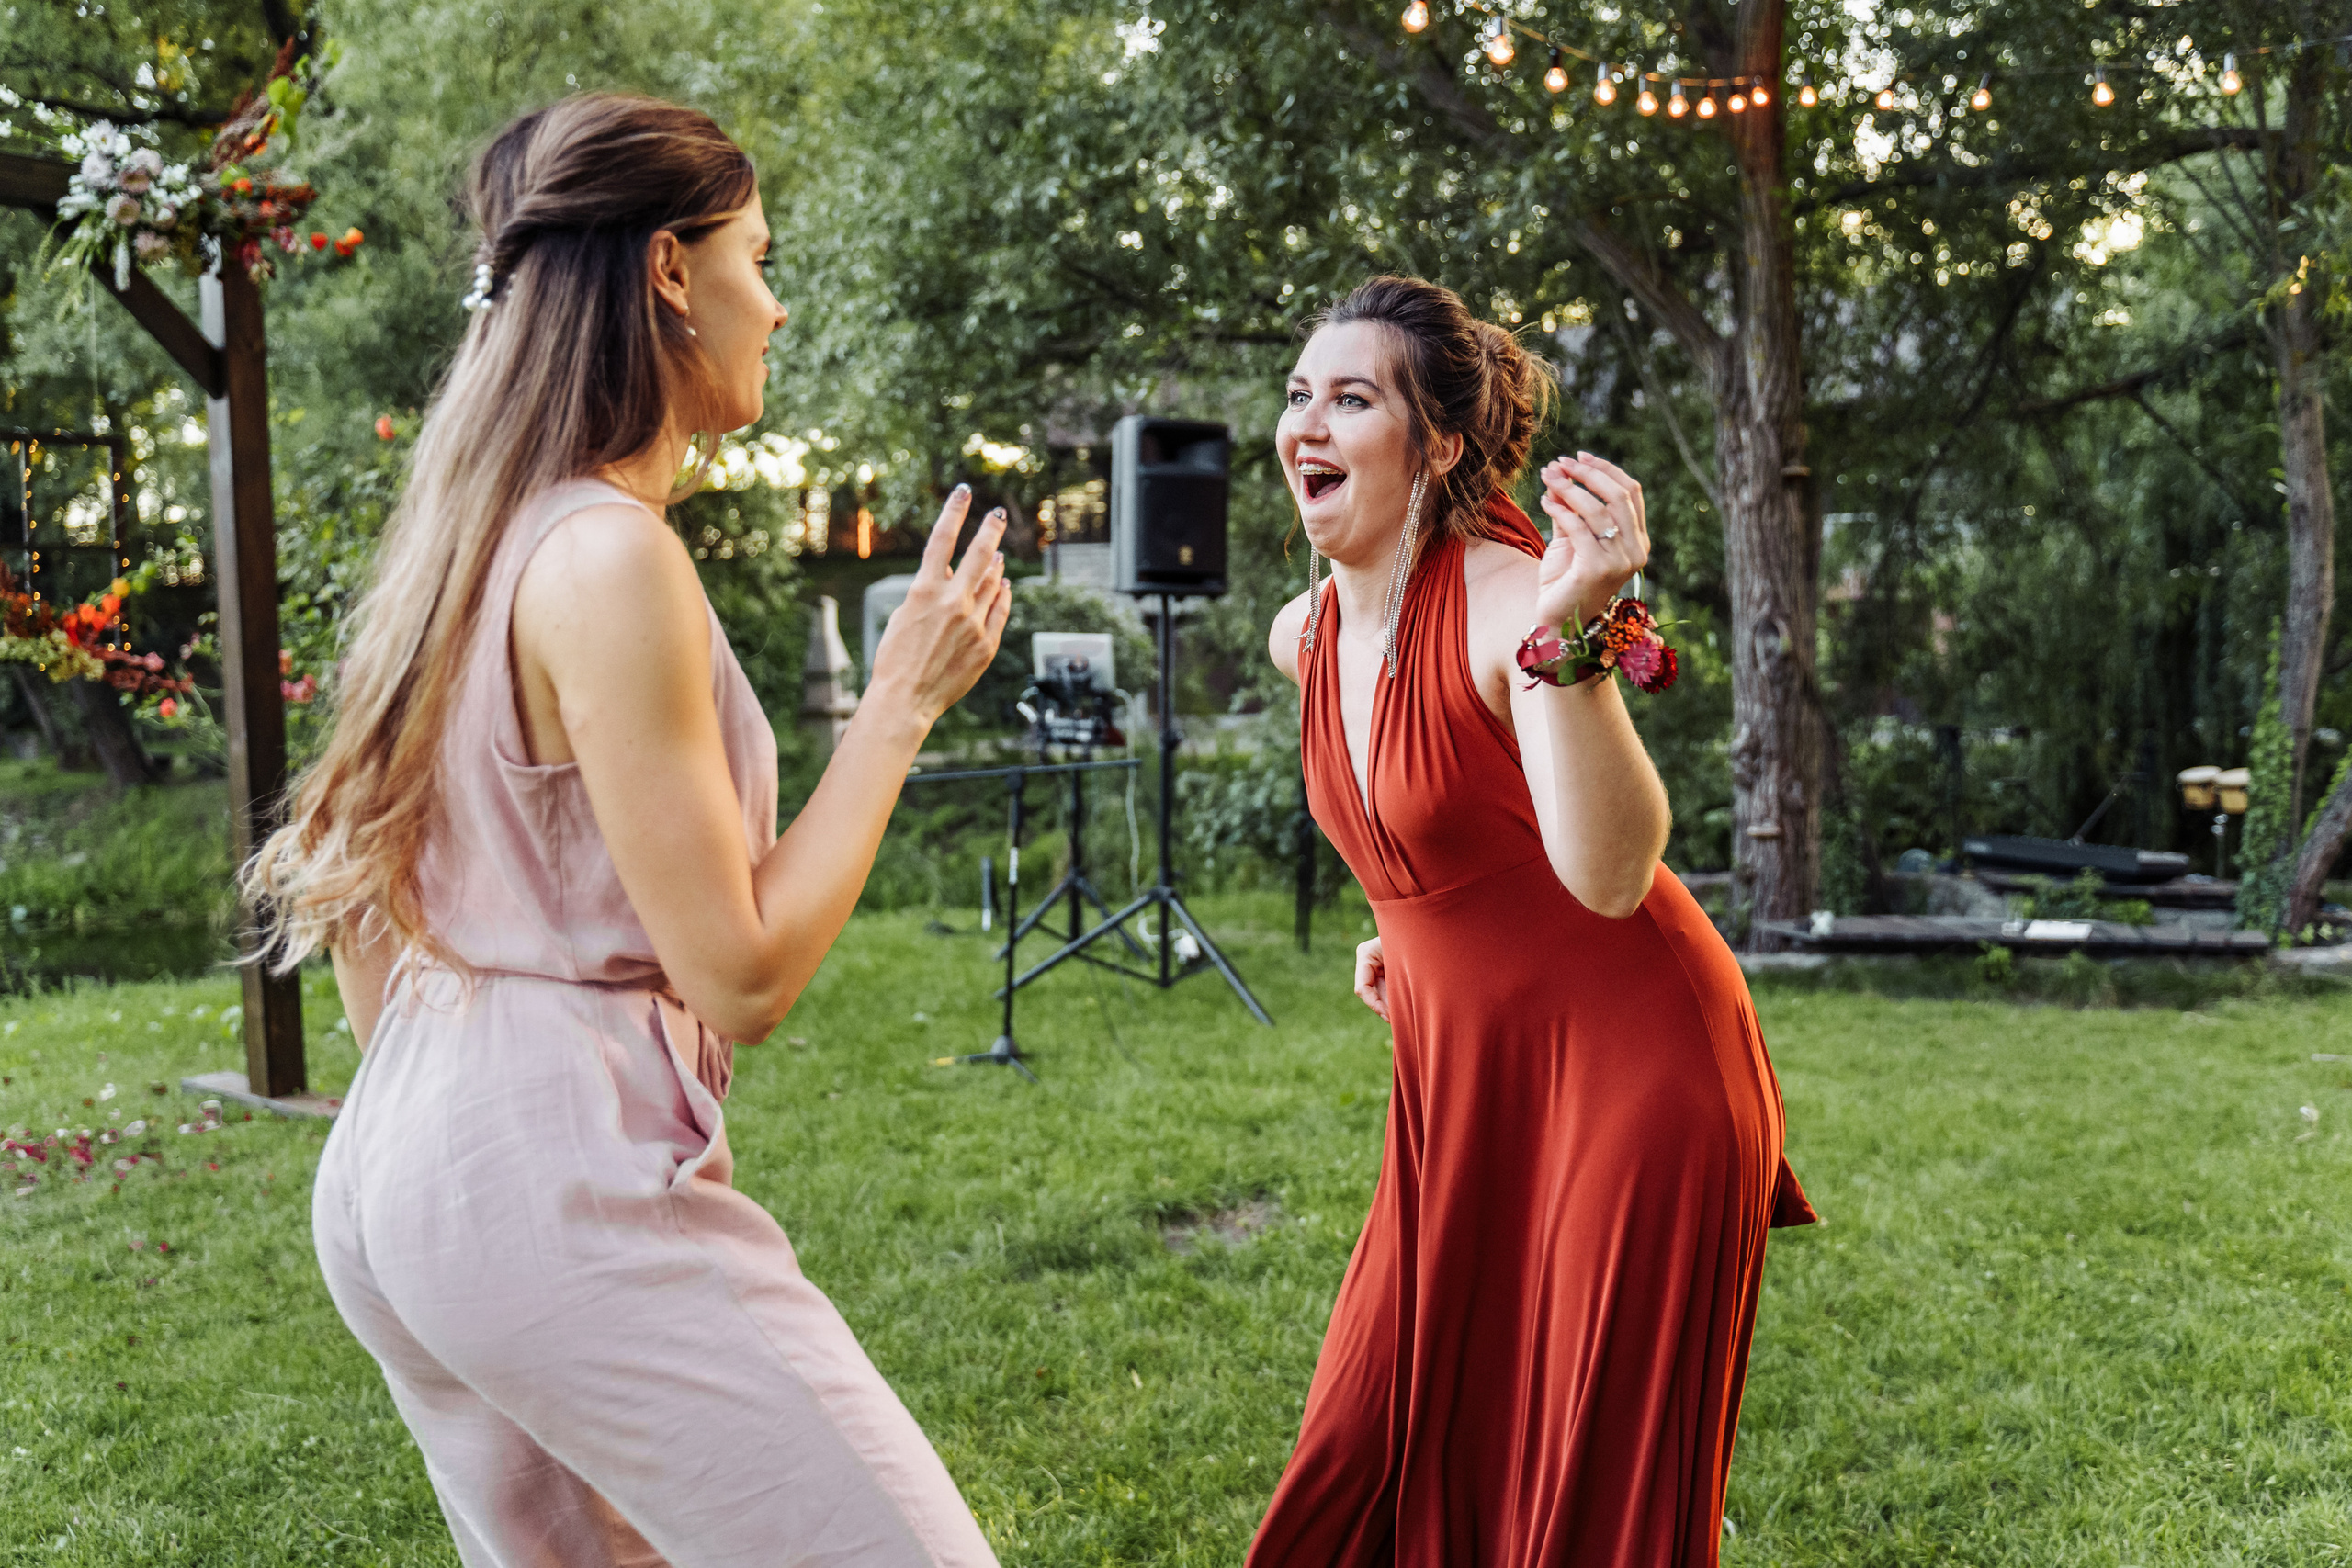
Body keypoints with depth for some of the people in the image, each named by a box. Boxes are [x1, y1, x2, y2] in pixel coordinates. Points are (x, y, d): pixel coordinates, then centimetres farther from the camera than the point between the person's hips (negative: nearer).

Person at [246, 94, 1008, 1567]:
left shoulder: (474, 537, 12)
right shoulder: (610, 556, -16)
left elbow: (346, 871, 18)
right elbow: (741, 973, -16)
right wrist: (904, 700, -9)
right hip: (565, 1185, -10)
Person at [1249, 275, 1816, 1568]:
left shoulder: (1505, 598, -21)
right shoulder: (1303, 636, 2)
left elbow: (1610, 872, -37)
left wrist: (1567, 635, -47)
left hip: (1626, 1066, -7)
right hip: (1459, 1081, 8)